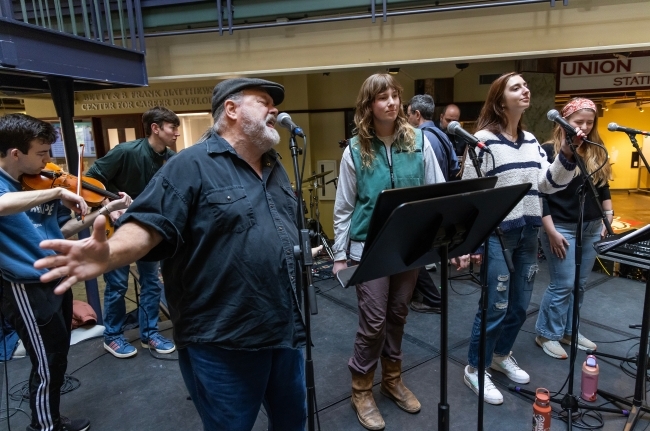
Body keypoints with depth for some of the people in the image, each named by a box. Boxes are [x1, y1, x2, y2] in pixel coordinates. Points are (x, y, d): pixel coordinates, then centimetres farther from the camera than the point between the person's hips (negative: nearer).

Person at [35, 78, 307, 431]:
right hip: (222, 342, -7)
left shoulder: (275, 169, 13)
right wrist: (109, 254, -38)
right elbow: (149, 225, -21)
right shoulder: (192, 165, -11)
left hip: (284, 332, 8)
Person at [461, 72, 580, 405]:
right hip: (496, 234, -7)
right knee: (495, 307, -1)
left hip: (528, 234, 7)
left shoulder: (531, 141, 12)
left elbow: (549, 183, 8)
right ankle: (475, 370, 18)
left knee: (520, 305, 15)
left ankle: (501, 356, 38)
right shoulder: (484, 140, -10)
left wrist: (567, 154, -8)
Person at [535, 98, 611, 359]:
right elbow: (540, 195, -13)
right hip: (562, 228, -6)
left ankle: (569, 331, 28)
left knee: (579, 284, 12)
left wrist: (608, 217, 5)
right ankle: (546, 334, 14)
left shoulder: (597, 153, 9)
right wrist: (551, 231, -17)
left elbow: (604, 188, 17)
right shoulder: (549, 152, -9)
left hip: (591, 228, 6)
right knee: (562, 285, -3)